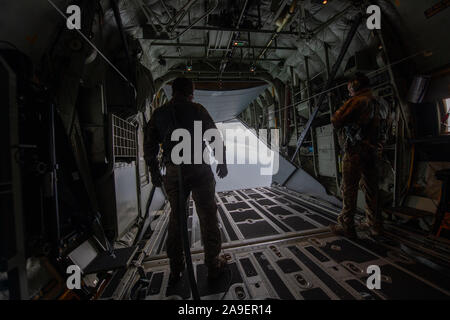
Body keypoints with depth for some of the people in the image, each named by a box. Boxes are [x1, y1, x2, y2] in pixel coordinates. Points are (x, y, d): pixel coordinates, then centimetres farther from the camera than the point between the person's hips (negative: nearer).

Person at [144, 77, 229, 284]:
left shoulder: (158, 114, 10)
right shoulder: (197, 110, 1)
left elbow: (149, 147, 9)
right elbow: (216, 138, -1)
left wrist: (154, 173, 18)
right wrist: (222, 162, 9)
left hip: (173, 173, 4)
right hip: (199, 170, -3)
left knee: (176, 218, 15)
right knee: (208, 216, 6)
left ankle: (176, 269, 28)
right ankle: (213, 265, 20)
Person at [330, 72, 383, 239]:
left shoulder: (357, 101, -10)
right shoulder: (372, 102, 18)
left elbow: (336, 121, -16)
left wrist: (336, 114, 4)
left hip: (356, 151, -9)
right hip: (371, 150, 9)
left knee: (349, 189, -3)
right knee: (370, 188, 15)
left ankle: (346, 226, 5)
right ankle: (374, 224, 26)